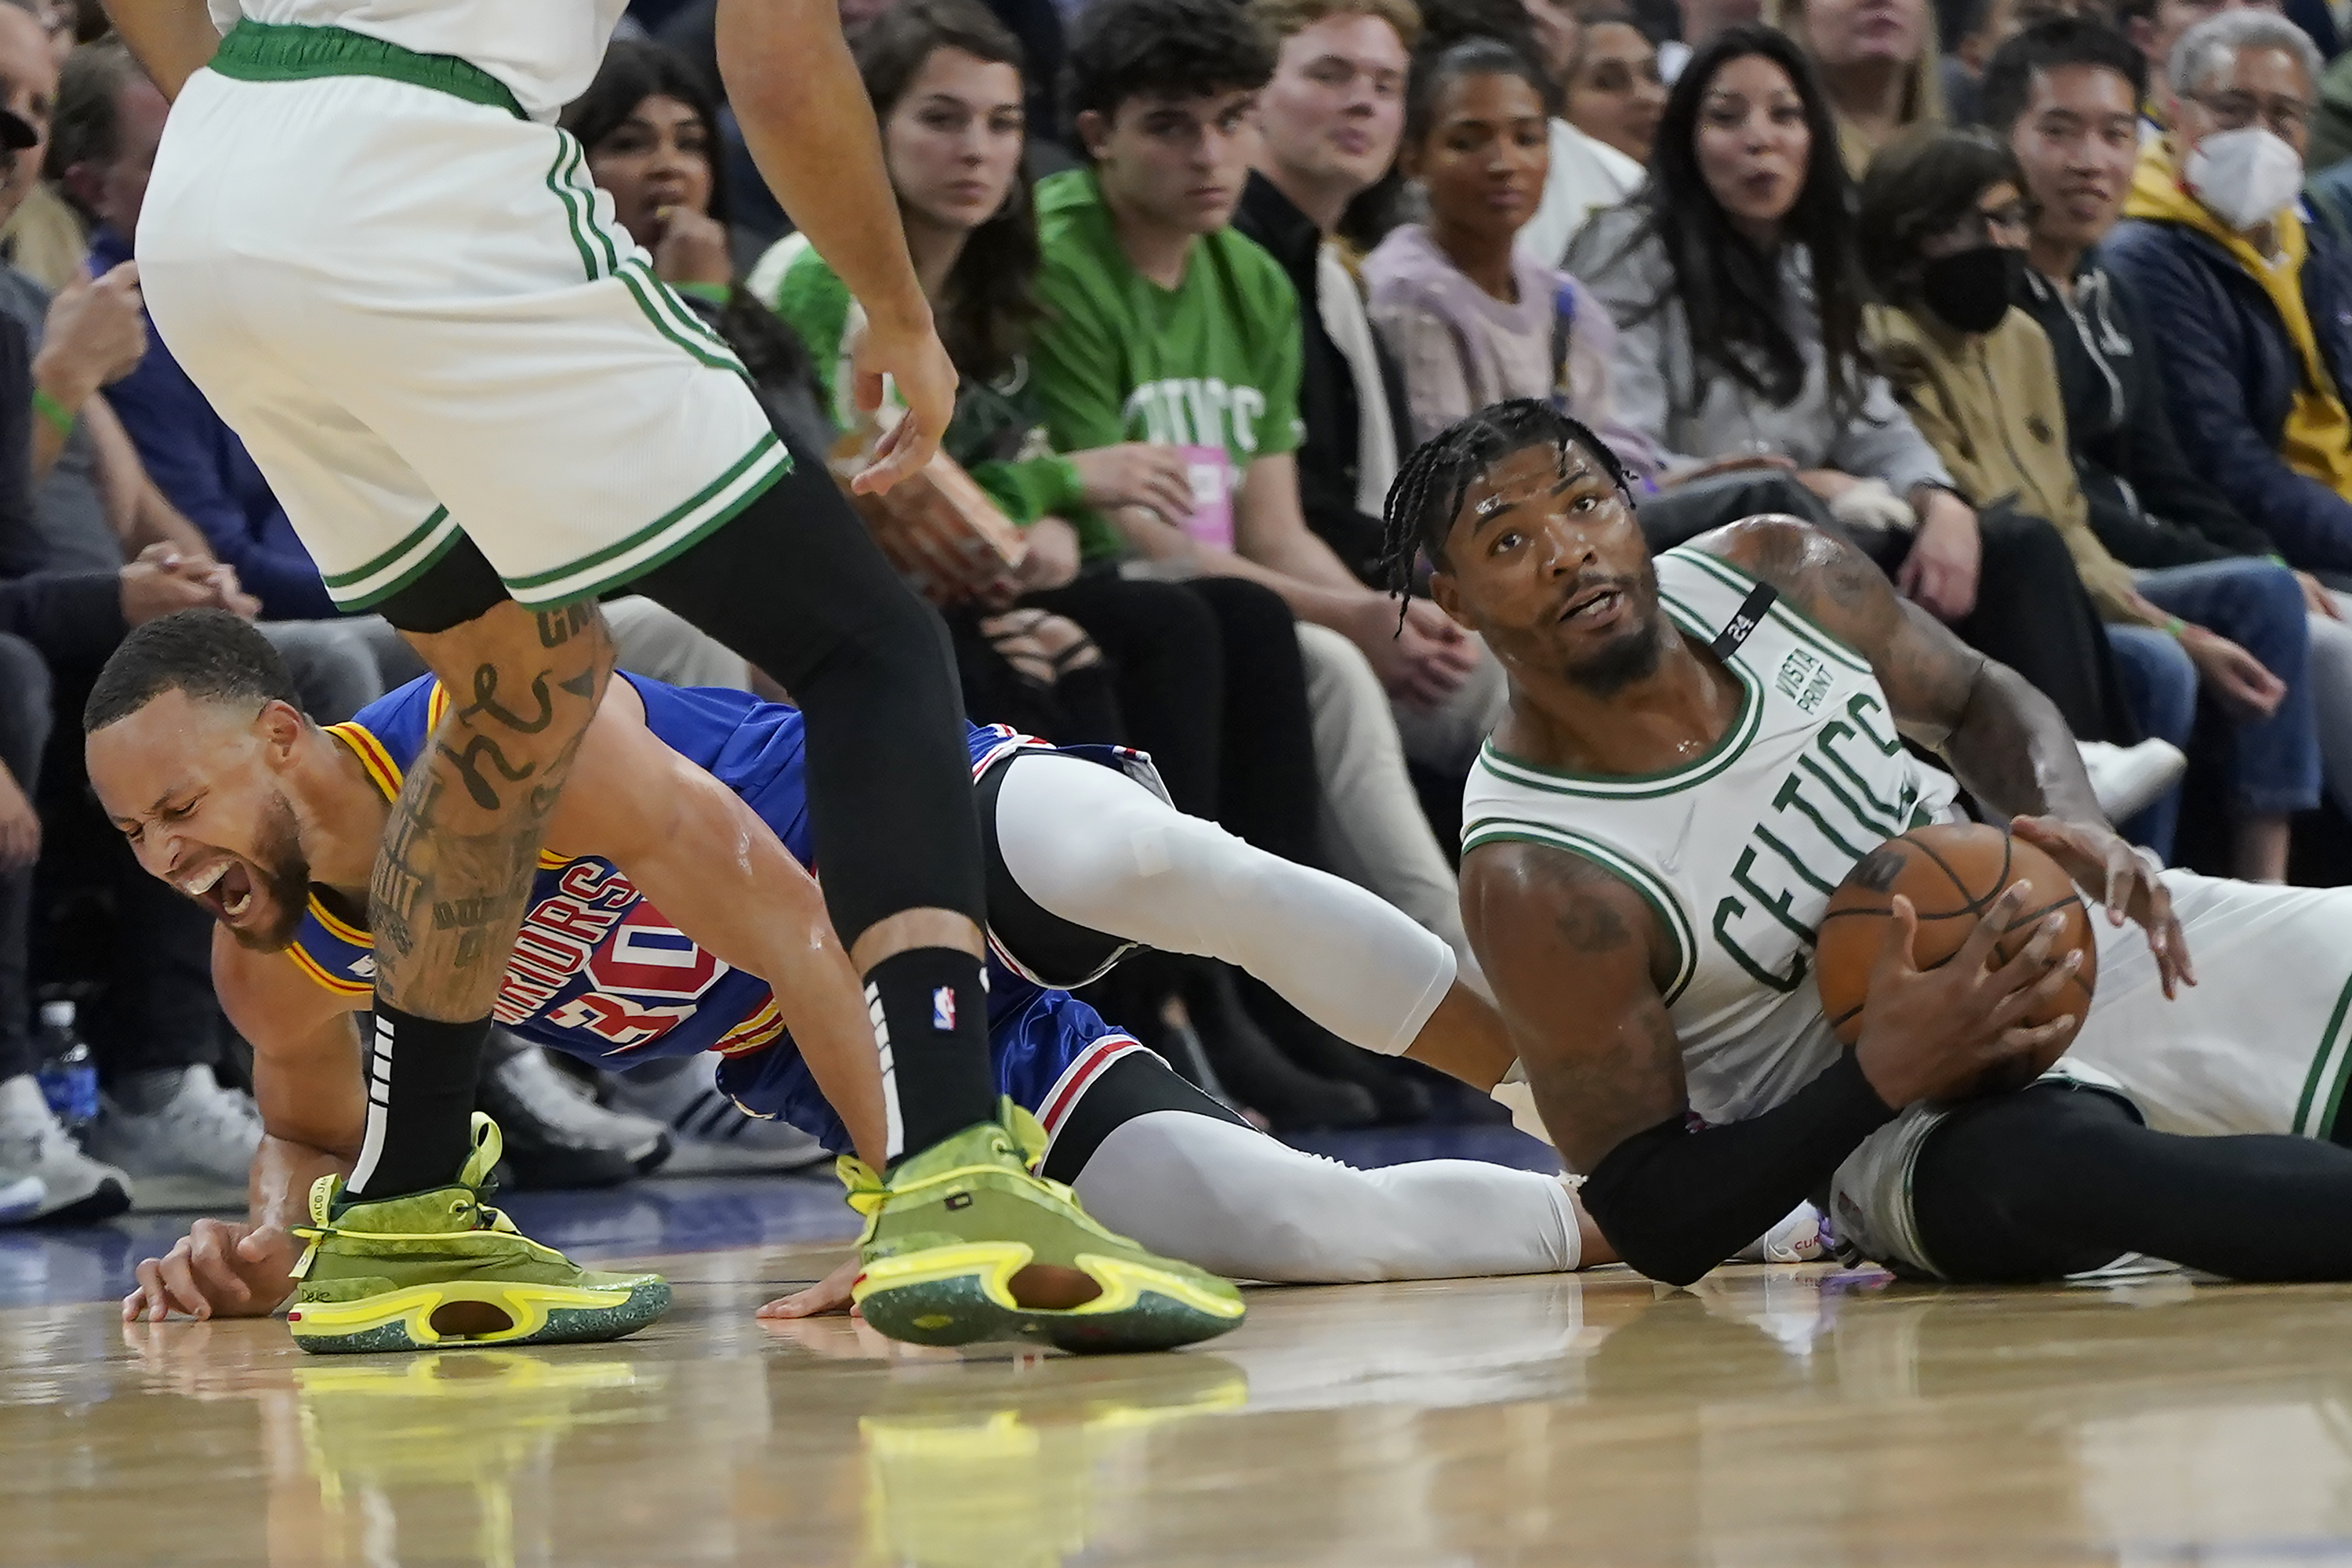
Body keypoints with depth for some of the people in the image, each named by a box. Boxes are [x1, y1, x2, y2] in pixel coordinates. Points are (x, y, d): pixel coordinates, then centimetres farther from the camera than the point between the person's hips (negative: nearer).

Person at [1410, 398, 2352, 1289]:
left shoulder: (1778, 575, -7)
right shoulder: (1537, 881, -21)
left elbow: (1981, 704, 13)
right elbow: (1655, 1230, -17)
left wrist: (2076, 828, -10)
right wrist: (1884, 1075, -30)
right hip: (1890, 1129, -7)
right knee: (2037, 1159, -40)